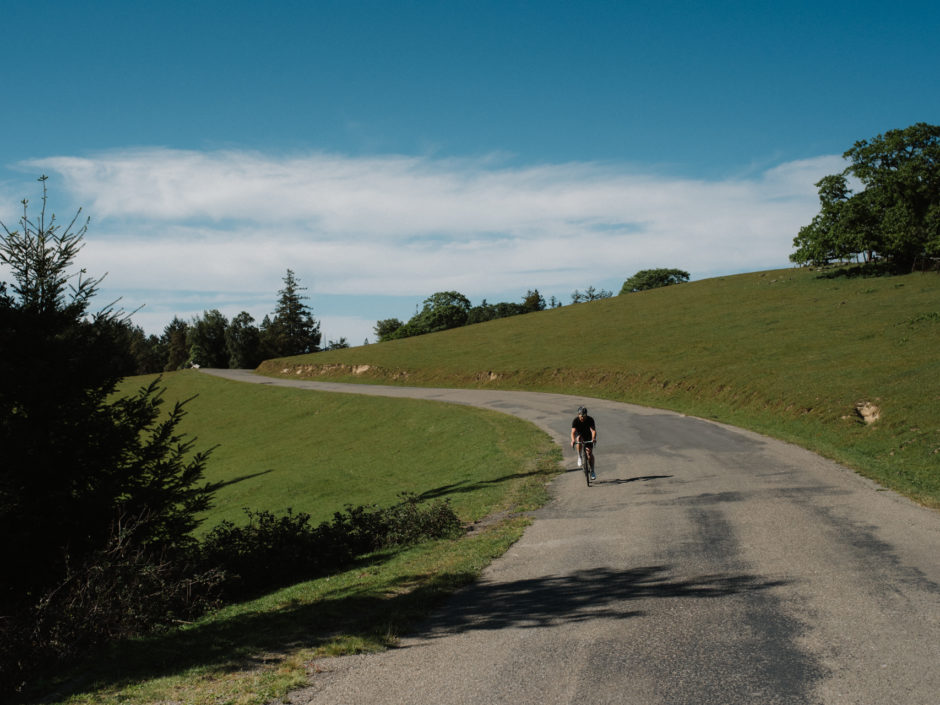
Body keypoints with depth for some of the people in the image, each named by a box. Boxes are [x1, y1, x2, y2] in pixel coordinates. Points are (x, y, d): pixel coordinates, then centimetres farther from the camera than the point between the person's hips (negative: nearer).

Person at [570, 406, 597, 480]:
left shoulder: (590, 419, -25)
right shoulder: (575, 420, -26)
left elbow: (593, 430, -35)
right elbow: (573, 432, -36)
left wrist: (593, 438, -56)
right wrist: (573, 440, -56)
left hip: (588, 436, 1)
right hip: (579, 435, 0)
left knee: (590, 453, -11)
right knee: (579, 438, -37)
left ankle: (592, 471, -1)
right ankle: (579, 457, -22)